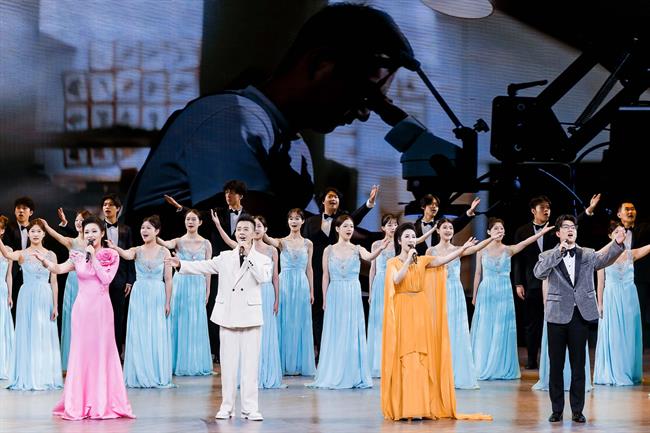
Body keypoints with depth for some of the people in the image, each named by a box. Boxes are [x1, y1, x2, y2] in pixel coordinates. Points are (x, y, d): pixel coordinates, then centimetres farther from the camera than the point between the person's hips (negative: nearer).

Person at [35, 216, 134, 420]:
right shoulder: (78, 256, 7)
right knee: (81, 352, 2)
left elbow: (106, 278, -10)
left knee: (102, 352, 1)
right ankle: (80, 403, 8)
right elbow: (59, 269, -6)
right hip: (82, 308, 1)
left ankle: (102, 401, 7)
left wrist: (94, 258, -10)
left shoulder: (111, 256, 3)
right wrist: (44, 260, -24)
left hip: (101, 308, -1)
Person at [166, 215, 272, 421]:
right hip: (228, 316, 2)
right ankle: (226, 406, 10)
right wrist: (181, 264, -10)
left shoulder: (261, 259, 4)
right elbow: (204, 266, 3)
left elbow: (264, 277, -14)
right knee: (228, 363, 4)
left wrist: (249, 254, -13)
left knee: (250, 363, -2)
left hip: (250, 317, -2)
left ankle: (250, 408, 1)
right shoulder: (225, 257, 10)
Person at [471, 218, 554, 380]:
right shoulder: (482, 250, 2)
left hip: (504, 293, 0)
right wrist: (474, 295, 9)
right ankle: (483, 367, 11)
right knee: (485, 330, 3)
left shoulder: (508, 250, 0)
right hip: (486, 292, 0)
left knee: (502, 330, 3)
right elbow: (478, 274, 8)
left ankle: (502, 367, 10)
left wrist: (541, 232, -31)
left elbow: (526, 242, -16)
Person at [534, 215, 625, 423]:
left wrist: (617, 243, -24)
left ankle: (577, 410, 10)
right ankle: (557, 410, 12)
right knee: (556, 365, 4)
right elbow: (538, 272, -15)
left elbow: (604, 259, -6)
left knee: (578, 365, 4)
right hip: (557, 316, -1)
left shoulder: (587, 255, 10)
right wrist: (559, 252, -22)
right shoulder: (548, 257, 4)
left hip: (580, 316, 1)